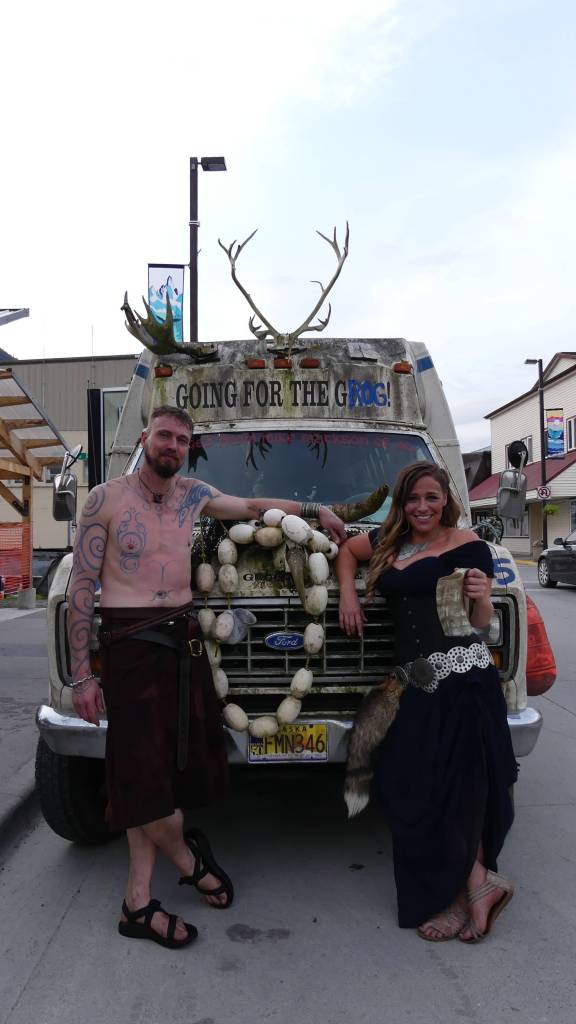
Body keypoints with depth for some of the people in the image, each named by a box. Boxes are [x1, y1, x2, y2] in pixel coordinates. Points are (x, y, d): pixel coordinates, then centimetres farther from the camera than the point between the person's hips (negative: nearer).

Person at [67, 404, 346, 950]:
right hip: (130, 643, -5)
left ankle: (138, 901, 19)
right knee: (144, 767, -4)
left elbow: (253, 506, 27)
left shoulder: (193, 494, 9)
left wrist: (315, 510, 21)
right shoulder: (106, 499, -5)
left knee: (165, 765, 6)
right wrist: (81, 674, -8)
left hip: (183, 638, 5)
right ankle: (188, 856, 25)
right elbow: (81, 586, -5)